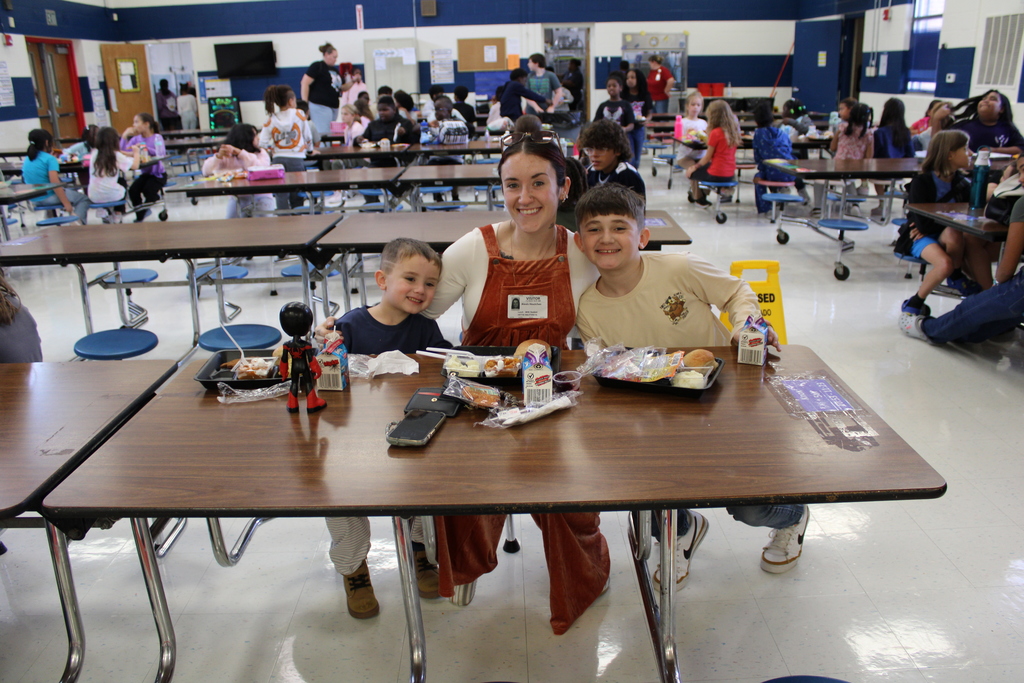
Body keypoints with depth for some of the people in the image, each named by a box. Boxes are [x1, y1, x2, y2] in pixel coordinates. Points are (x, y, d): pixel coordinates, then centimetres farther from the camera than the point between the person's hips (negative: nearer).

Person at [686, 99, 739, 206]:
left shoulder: (715, 132, -18)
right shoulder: (734, 130, 2)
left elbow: (708, 157, -11)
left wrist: (694, 167, 3)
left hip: (717, 175, -7)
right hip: (731, 174, 8)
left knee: (691, 172, 19)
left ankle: (700, 199, 29)